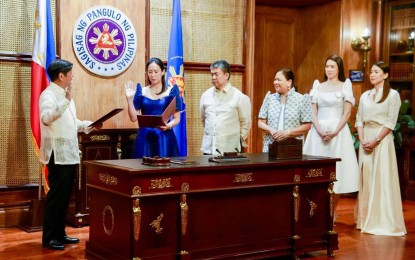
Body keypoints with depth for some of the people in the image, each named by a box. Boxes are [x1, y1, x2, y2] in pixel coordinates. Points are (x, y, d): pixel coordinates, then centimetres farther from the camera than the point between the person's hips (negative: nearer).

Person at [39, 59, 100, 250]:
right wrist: (66, 101, -37)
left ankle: (60, 233, 21)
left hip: (69, 154, 9)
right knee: (56, 195, -5)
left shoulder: (64, 95, 19)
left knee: (64, 196, 12)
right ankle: (48, 237, 2)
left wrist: (90, 125, 9)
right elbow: (46, 118, -30)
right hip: (58, 155, -9)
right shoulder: (49, 94, -12)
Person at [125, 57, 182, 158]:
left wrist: (168, 125, -17)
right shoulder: (141, 92, 7)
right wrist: (129, 99, -7)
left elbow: (177, 118, 2)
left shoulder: (171, 92, 3)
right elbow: (133, 118, 4)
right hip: (145, 137, 1)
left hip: (164, 137, -1)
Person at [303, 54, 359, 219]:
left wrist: (334, 132, -14)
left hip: (338, 131, -2)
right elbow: (313, 113, 6)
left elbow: (347, 114, -3)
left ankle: (332, 212, 6)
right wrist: (320, 132, -10)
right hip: (318, 132, 3)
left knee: (336, 170, -2)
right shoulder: (317, 86, 11)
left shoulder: (345, 86, 3)